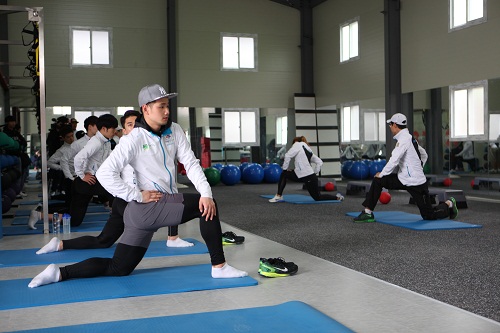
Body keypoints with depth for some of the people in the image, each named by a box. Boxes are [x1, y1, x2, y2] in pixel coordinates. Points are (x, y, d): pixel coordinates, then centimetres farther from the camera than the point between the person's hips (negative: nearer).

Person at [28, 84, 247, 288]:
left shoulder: (175, 131, 7)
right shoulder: (134, 139, -12)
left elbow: (190, 163, 0)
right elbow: (104, 173, -15)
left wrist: (206, 193, -14)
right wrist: (138, 196, -18)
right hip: (147, 207, -7)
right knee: (205, 207, -17)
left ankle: (60, 273, 18)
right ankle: (219, 267, -7)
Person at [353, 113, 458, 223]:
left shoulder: (404, 139, -18)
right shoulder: (410, 138, 11)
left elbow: (394, 161, -26)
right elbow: (424, 155, 22)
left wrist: (382, 174, -13)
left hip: (416, 183, -9)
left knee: (429, 216, 2)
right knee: (377, 180, -5)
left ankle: (449, 204, 28)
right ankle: (368, 212, -4)